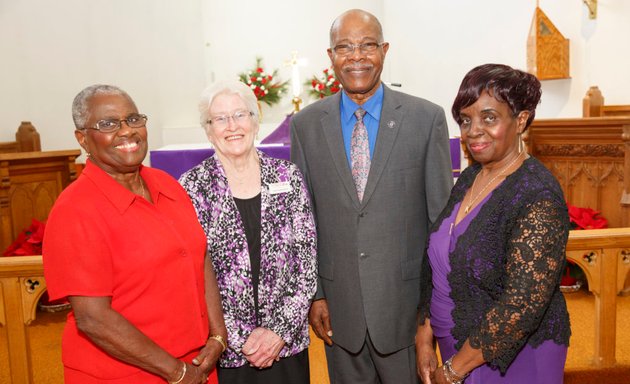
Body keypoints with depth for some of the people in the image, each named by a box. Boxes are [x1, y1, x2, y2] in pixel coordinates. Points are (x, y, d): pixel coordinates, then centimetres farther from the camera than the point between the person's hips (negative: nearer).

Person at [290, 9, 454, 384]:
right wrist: (314, 293, 3)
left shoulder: (427, 118, -6)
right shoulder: (306, 124, 0)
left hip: (405, 300, -1)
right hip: (339, 303, 2)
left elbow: (441, 213, -2)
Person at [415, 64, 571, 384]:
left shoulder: (538, 197, -23)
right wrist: (425, 338, 0)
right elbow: (439, 266, 4)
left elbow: (522, 304, -26)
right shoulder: (468, 178, -1)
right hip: (459, 350, 6)